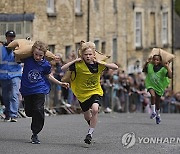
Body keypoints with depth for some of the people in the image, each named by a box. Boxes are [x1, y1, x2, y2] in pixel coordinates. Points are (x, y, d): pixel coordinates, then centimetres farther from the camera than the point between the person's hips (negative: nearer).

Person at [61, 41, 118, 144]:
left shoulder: (98, 64, -12)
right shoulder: (78, 65, -18)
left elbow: (115, 67, -18)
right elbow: (63, 69, -24)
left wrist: (101, 63, -25)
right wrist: (74, 61, -28)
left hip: (96, 91, -1)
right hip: (82, 94, 1)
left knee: (95, 109, -29)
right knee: (87, 117, 16)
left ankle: (90, 134, -16)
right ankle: (92, 125, 53)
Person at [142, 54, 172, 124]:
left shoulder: (163, 69, -17)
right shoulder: (150, 66, -8)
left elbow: (170, 76, -27)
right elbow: (144, 70, 8)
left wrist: (168, 67, -31)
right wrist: (146, 63, -5)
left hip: (159, 86, 0)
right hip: (151, 85, 0)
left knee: (157, 101, 11)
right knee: (153, 95, -30)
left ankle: (158, 115, 36)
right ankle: (153, 112, -16)